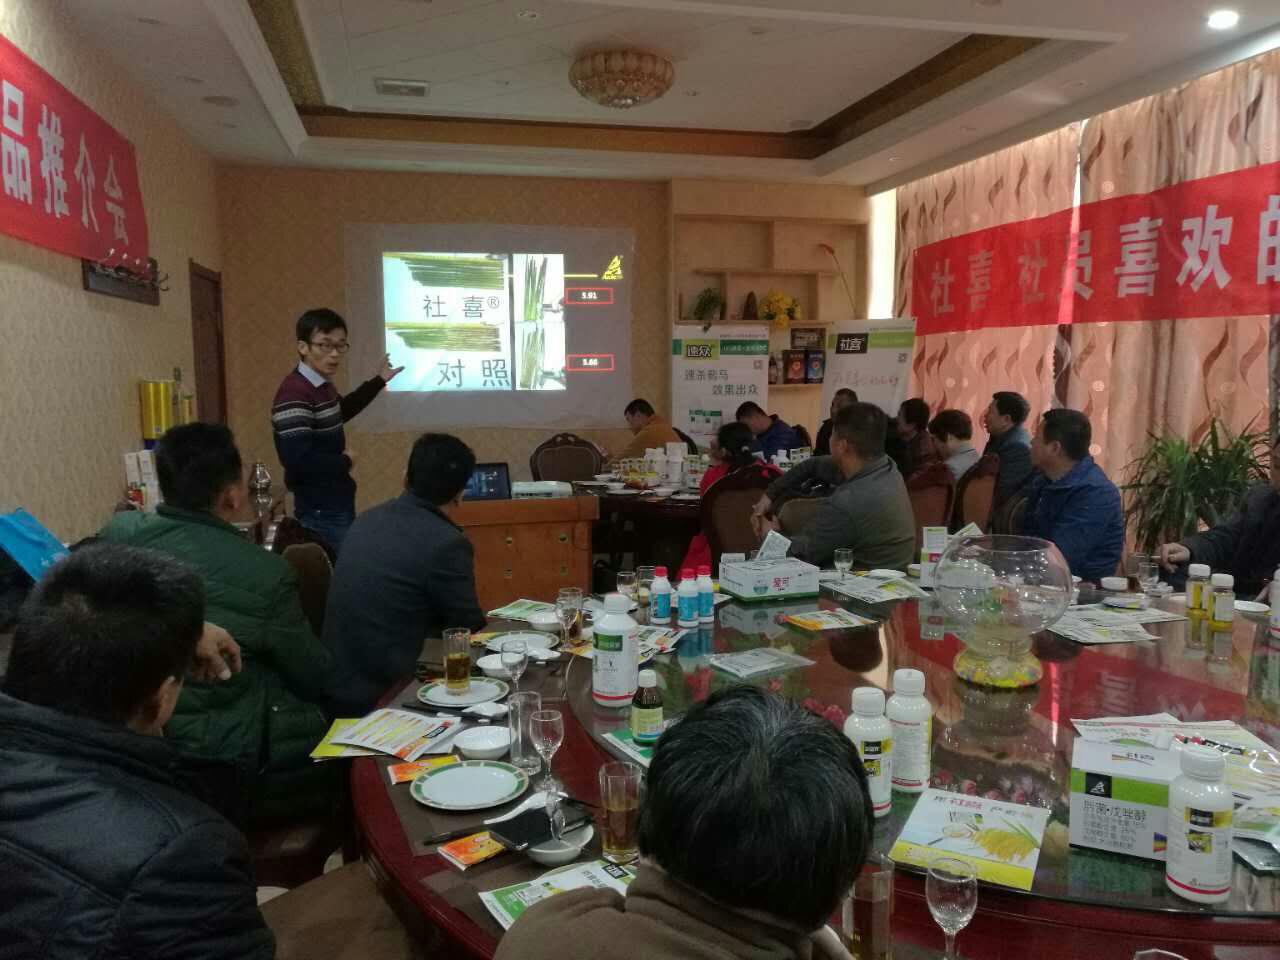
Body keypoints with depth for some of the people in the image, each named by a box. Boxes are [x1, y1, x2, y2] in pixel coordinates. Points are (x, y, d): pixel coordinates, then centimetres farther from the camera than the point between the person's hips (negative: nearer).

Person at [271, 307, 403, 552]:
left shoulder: (322, 386, 7)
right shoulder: (294, 394, -23)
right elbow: (297, 459, -31)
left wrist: (379, 381, 30)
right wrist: (345, 462, -16)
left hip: (338, 504, 10)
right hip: (320, 512, -10)